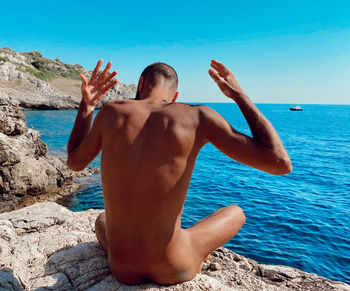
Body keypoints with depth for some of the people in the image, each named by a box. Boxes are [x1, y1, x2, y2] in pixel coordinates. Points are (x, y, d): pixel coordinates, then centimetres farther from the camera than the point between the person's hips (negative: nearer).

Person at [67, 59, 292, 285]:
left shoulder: (111, 112, -8)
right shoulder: (197, 117, -16)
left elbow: (74, 162, 11)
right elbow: (281, 163, -12)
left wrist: (86, 105, 12)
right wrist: (239, 95, -6)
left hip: (122, 269, 3)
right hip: (171, 270, -2)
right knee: (236, 212, 25)